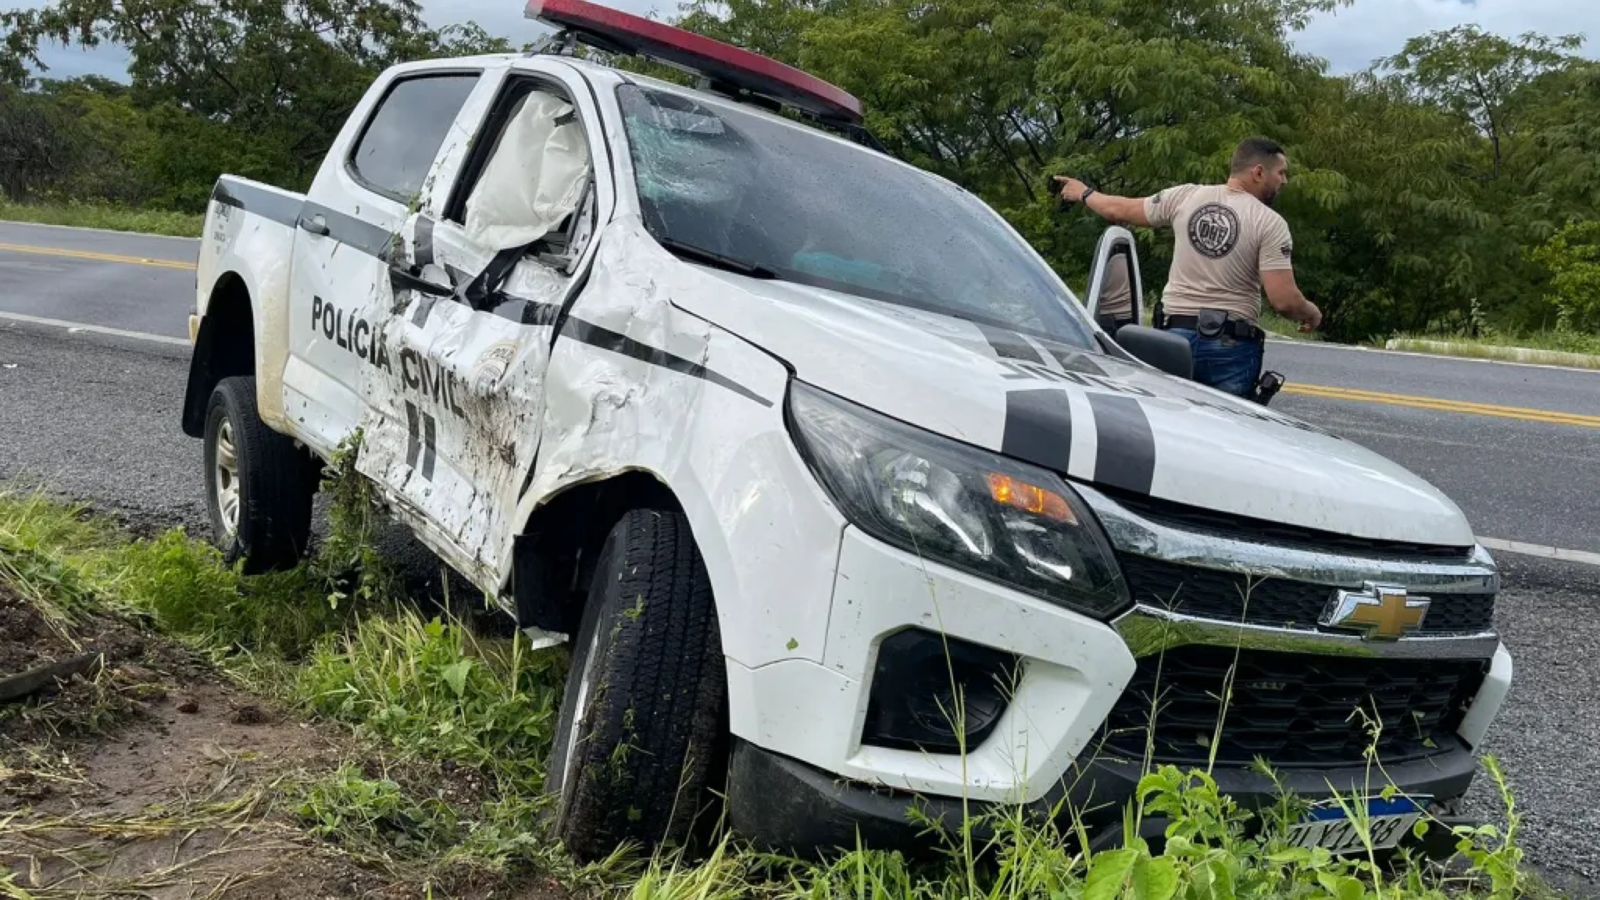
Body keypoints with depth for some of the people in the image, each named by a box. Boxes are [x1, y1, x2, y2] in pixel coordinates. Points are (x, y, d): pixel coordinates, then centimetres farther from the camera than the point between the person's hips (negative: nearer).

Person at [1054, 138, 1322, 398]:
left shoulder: (1185, 197, 4)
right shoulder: (1271, 223, -6)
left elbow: (1119, 210, 16)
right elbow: (1283, 299, -12)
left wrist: (1085, 193, 35)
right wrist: (1311, 314, 10)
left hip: (1175, 335, 3)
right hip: (1231, 348, -3)